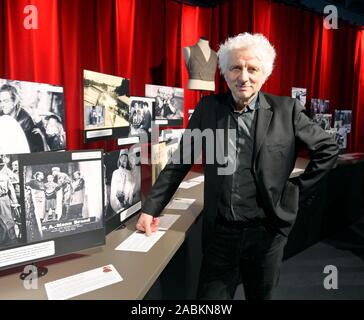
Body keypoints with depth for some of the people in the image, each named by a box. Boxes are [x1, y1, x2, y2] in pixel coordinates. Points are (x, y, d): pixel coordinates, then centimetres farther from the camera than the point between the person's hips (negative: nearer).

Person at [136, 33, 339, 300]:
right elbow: (180, 161, 0)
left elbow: (327, 149, 6)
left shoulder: (286, 110, -5)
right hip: (219, 232, 0)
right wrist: (151, 208, -2)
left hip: (266, 232, 0)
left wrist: (299, 193, 1)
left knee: (261, 295, 21)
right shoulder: (208, 108, -2)